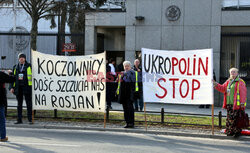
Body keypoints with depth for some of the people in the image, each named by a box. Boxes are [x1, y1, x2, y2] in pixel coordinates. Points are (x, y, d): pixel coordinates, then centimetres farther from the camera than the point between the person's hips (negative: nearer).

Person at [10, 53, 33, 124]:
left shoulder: (29, 66, 2)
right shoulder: (15, 67, 13)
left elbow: (33, 76, 1)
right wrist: (12, 87, 7)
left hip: (27, 87, -4)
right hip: (18, 87, 4)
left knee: (29, 104, -2)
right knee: (19, 104, 7)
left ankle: (30, 119, 2)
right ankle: (19, 120, 12)